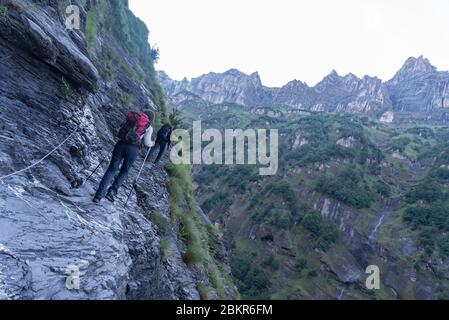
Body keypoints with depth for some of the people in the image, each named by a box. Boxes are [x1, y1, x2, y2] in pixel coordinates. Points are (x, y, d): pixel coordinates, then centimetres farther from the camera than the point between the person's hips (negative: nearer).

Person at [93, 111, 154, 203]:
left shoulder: (132, 119, 18)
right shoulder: (149, 127, 7)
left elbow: (120, 131, 18)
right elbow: (146, 142, 1)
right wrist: (151, 144, 22)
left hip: (121, 144, 3)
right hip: (133, 148, -3)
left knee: (112, 168, 7)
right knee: (124, 171, 16)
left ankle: (99, 194, 0)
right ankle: (112, 191, 1)